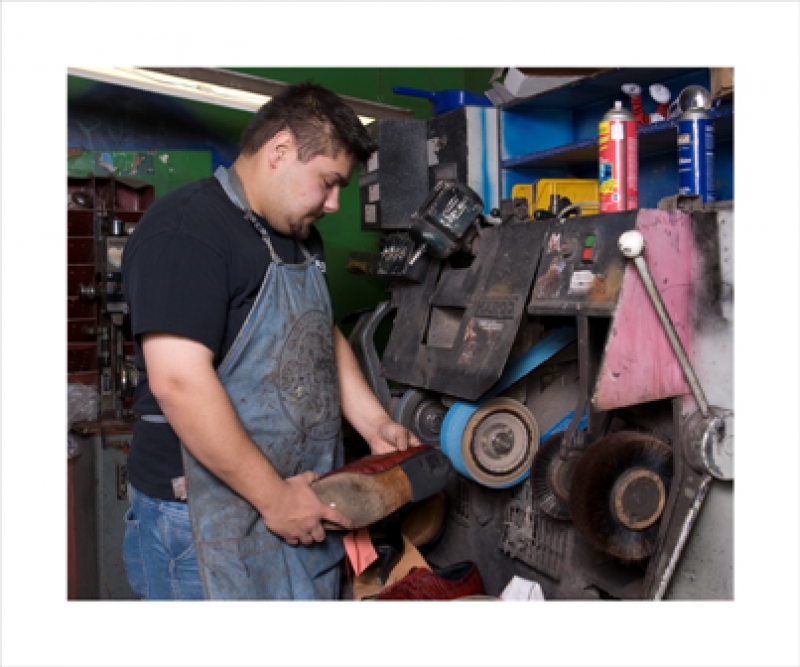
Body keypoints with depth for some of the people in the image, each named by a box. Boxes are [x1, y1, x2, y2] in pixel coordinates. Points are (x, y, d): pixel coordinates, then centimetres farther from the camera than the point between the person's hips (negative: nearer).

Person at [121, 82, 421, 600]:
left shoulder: (302, 238, 13)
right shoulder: (184, 230, -17)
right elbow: (178, 381, -26)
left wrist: (375, 426, 8)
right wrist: (272, 495, -20)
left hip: (300, 501, 8)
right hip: (205, 517, -8)